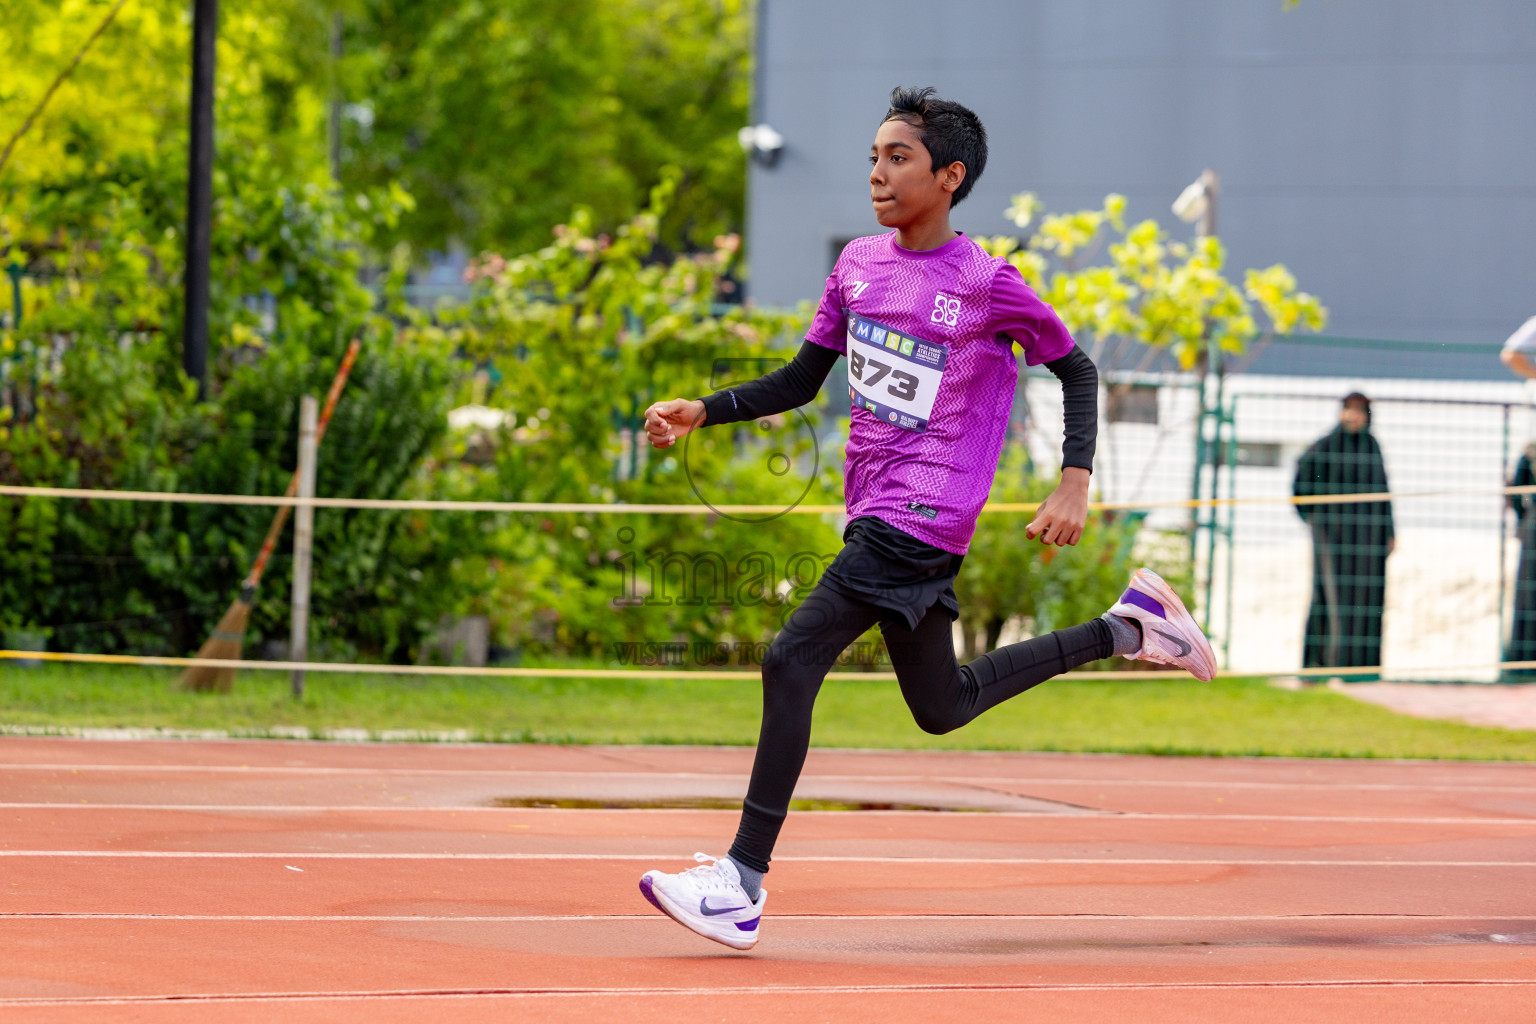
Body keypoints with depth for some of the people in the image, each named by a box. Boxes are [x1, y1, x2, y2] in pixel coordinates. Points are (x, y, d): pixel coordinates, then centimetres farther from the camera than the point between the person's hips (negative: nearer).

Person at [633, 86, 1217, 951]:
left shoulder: (988, 285, -11)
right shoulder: (858, 264, 8)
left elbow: (1077, 369, 2)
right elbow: (801, 379, 15)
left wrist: (1076, 483, -9)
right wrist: (704, 412, 1)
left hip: (922, 514, -8)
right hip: (873, 512, 8)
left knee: (793, 663, -19)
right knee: (942, 707, 19)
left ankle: (743, 884, -17)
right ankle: (1127, 628, 32)